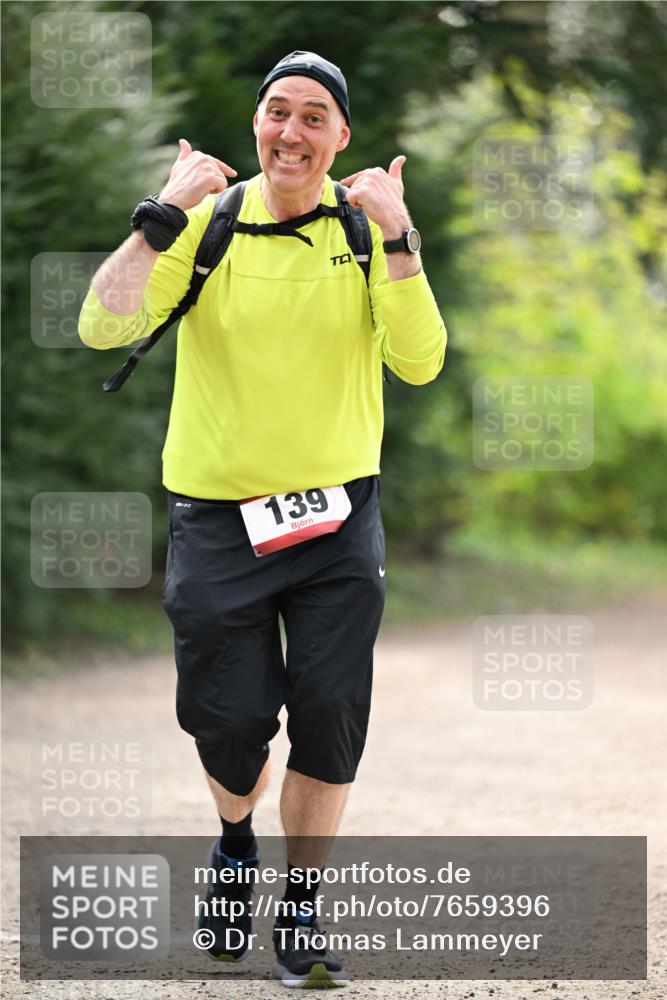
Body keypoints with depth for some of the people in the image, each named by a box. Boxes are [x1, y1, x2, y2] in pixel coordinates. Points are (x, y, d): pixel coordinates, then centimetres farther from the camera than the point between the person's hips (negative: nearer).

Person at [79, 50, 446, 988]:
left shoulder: (368, 229, 0)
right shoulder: (209, 224, -5)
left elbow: (419, 362, -13)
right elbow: (104, 327, -17)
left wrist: (397, 239, -21)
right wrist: (163, 216, -24)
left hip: (338, 520, 1)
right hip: (217, 517, -1)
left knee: (329, 718, -3)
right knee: (231, 723, 1)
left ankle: (300, 910, 15)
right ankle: (235, 843, 35)